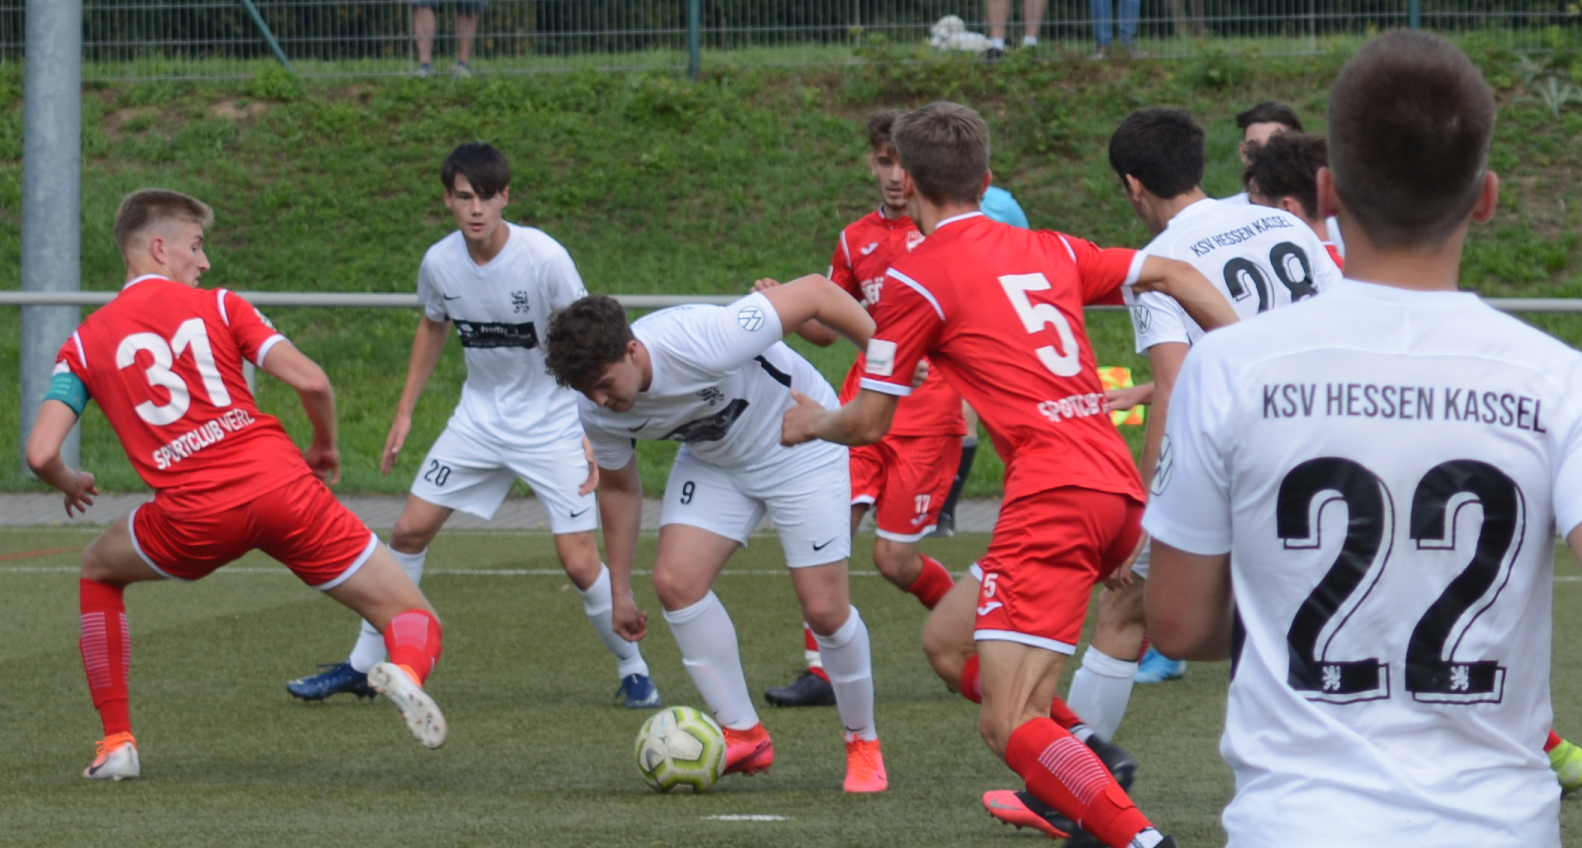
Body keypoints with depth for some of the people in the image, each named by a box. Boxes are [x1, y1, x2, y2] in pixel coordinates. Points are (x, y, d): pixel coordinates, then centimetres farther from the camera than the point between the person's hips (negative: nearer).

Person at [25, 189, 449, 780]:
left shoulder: (84, 344, 14)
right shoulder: (218, 307, 12)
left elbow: (41, 454, 4)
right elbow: (310, 380, 0)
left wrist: (69, 485, 27)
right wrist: (325, 448, 20)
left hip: (194, 517, 1)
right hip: (280, 483, -1)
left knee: (99, 572, 33)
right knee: (411, 617, 4)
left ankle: (117, 742, 23)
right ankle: (406, 669, -35)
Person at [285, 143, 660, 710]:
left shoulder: (544, 258, -22)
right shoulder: (439, 263, -8)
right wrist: (405, 412, 13)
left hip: (551, 423, -5)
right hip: (479, 418, 5)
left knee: (579, 562, -11)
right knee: (409, 531, 2)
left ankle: (632, 669, 12)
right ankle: (363, 664, 15)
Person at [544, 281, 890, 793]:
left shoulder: (703, 342, -39)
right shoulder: (596, 412, -19)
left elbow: (814, 293, -30)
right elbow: (618, 485, 3)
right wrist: (620, 591, 7)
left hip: (801, 442, -5)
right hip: (712, 459, 5)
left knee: (824, 610, -9)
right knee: (675, 580, -14)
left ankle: (863, 744, 15)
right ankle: (743, 735, 0)